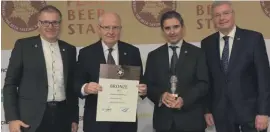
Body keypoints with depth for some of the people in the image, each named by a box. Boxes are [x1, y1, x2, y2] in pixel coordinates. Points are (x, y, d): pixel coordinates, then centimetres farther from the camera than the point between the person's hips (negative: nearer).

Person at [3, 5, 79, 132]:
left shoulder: (69, 49, 11)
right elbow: (10, 84, -1)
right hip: (32, 118, -3)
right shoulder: (23, 45, 1)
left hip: (62, 117, 3)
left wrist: (74, 118, 11)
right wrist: (12, 118, -9)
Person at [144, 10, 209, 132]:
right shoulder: (154, 56, 9)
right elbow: (148, 85, 5)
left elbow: (203, 84, -3)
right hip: (163, 120, 2)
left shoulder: (197, 53, 3)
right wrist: (161, 96, -15)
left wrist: (184, 99, -18)